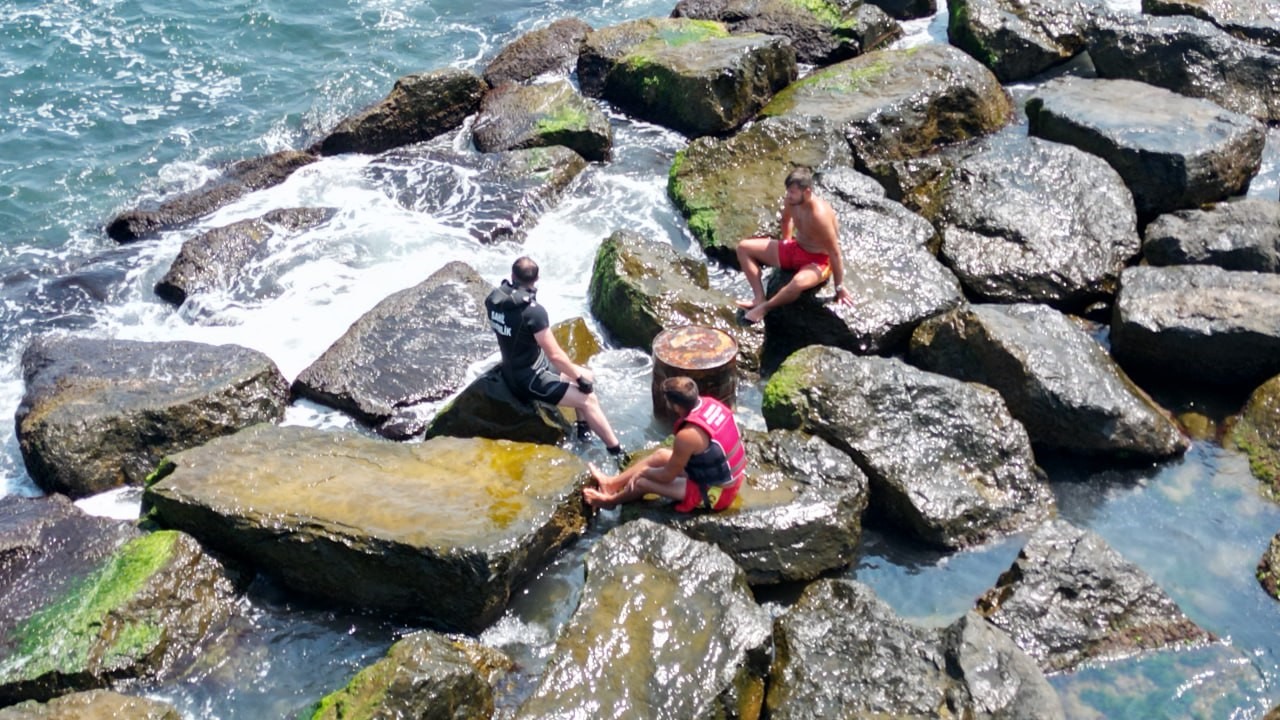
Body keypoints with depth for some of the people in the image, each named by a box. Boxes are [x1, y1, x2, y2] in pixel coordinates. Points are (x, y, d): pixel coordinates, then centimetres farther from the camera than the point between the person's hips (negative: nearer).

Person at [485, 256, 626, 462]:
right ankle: (619, 455, -3)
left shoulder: (494, 300, -5)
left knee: (580, 376, 19)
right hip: (528, 378, -9)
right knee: (587, 399, -8)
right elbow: (555, 355, -22)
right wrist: (579, 374, -5)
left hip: (513, 368, 9)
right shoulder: (533, 312, -28)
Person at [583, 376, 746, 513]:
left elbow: (667, 476, -15)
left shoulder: (688, 435, -31)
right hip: (731, 476, 8)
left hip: (717, 493, -8)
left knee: (643, 482, 2)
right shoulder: (709, 403, -7)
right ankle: (611, 482, 31)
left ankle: (610, 500, 32)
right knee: (661, 454, 18)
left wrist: (643, 471, 3)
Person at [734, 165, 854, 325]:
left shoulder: (819, 214, -33)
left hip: (819, 261, -8)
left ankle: (763, 308, -17)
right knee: (744, 247, 0)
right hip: (795, 249, 8)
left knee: (799, 282, -43)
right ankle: (759, 298, -8)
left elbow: (835, 253, -25)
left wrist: (840, 288, -19)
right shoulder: (791, 201, -12)